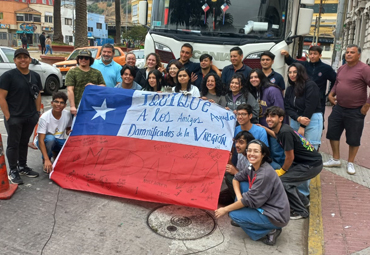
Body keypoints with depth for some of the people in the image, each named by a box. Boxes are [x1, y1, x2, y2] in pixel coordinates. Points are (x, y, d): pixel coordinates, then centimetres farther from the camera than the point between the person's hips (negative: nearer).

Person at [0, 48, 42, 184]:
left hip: (31, 117, 5)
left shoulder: (35, 76, 9)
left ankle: (22, 167, 29)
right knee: (13, 144, 4)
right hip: (14, 118, -5)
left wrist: (37, 112, 8)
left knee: (24, 143, 16)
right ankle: (13, 171, 15)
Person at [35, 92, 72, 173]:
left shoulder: (67, 114, -14)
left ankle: (56, 154, 10)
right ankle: (45, 162, -11)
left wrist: (69, 132, -21)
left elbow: (68, 130, 7)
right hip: (45, 141, -4)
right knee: (50, 138, -39)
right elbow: (41, 140, -30)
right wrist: (47, 160, -38)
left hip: (59, 141, 4)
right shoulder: (44, 118, -27)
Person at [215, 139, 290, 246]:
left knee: (234, 214, -12)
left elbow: (250, 200, -24)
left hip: (276, 216, -8)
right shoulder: (250, 167, -3)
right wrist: (239, 197, -10)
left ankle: (270, 231, -2)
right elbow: (236, 179, 9)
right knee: (242, 185, 2)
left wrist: (225, 209, -15)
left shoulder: (265, 174, -27)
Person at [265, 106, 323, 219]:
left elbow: (290, 157, -17)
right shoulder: (281, 129, 2)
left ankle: (300, 211, 2)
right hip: (304, 162, 9)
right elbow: (278, 136, 28)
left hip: (313, 165, -9)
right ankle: (303, 201, 26)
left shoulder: (285, 132, -24)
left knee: (282, 181, -15)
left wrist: (282, 171, -2)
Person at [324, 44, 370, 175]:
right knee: (332, 133, 10)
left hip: (355, 111, -6)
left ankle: (350, 163, 25)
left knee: (353, 139, 7)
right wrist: (331, 94, 8)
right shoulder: (341, 68, 8)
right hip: (339, 108, 6)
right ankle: (335, 159, 27)